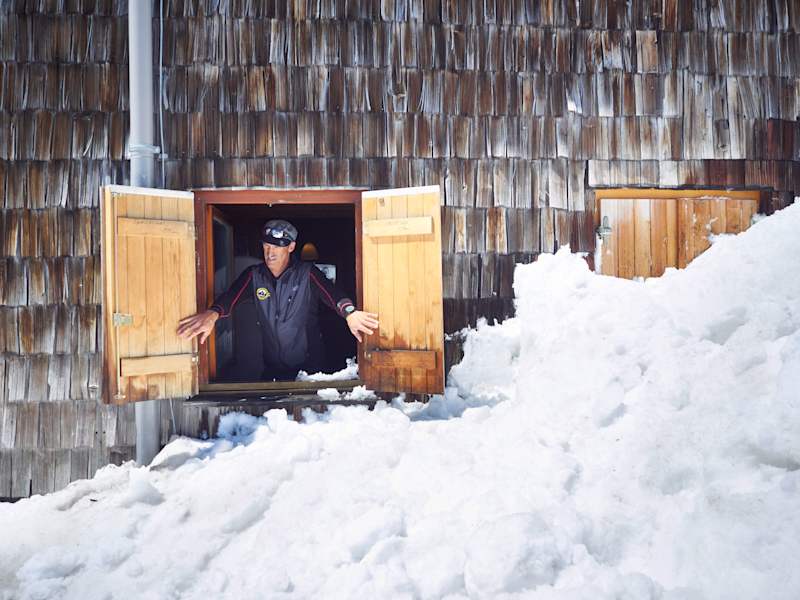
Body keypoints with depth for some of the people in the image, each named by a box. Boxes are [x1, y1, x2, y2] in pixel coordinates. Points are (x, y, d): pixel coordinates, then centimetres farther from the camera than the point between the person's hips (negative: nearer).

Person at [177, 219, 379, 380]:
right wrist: (213, 313, -40)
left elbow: (331, 293, -27)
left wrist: (349, 312, -49)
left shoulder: (307, 273, -10)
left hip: (309, 364, -2)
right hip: (272, 366, 3)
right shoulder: (254, 275, -1)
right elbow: (231, 295, -16)